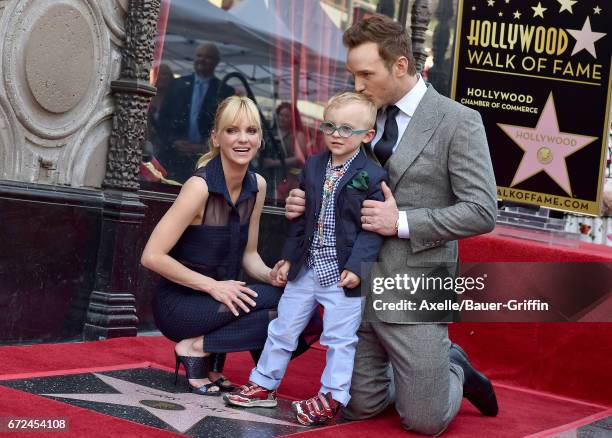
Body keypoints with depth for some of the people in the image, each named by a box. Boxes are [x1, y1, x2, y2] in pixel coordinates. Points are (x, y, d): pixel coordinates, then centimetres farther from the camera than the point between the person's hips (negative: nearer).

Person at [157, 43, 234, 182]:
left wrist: (204, 148, -9)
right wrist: (174, 142, -5)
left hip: (206, 159, -2)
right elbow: (163, 118, 11)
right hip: (173, 156, 2)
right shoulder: (178, 84, 13)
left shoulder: (225, 92, 6)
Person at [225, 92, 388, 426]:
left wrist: (356, 266, -19)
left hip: (343, 274, -5)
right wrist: (288, 257, 12)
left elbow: (373, 227, -12)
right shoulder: (313, 166, 6)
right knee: (283, 328, 14)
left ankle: (331, 397, 16)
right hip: (306, 268, 6)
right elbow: (302, 218, 13)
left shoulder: (372, 176, -10)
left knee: (340, 338, 4)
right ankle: (264, 384, 27)